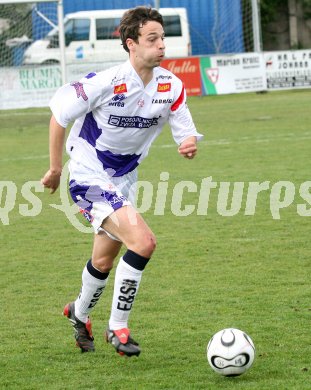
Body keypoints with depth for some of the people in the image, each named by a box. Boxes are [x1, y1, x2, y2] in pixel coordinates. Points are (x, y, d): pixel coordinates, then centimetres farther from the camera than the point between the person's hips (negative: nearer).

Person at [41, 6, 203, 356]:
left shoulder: (171, 87, -8)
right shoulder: (107, 82, -23)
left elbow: (186, 133, 0)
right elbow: (59, 113, -11)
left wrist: (189, 144, -25)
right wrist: (55, 169, -4)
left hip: (124, 179, 7)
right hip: (89, 175, -7)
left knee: (104, 262, 20)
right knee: (143, 241, -23)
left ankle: (80, 313, 51)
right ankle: (118, 327, -9)